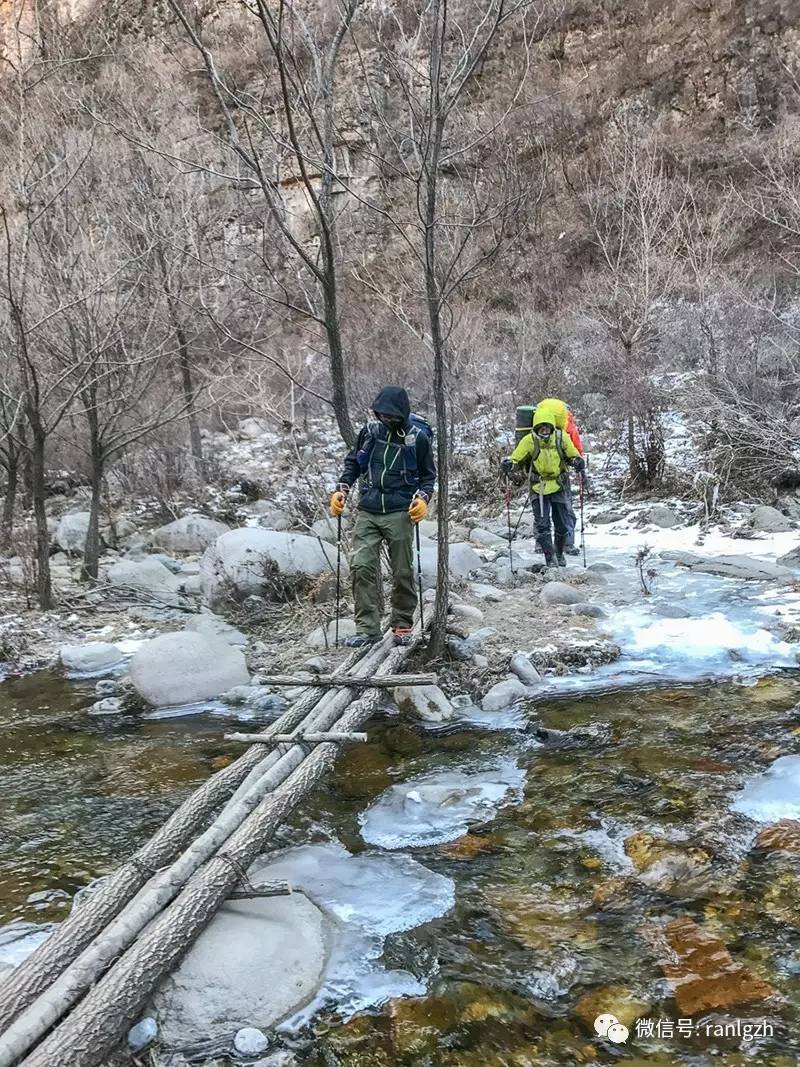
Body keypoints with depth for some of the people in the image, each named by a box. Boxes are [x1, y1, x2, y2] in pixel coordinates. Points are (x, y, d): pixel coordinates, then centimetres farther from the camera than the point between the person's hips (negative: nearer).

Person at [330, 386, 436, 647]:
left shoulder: (418, 437, -5)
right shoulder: (370, 430, 3)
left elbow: (428, 475, 5)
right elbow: (353, 462, 16)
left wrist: (423, 499, -13)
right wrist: (341, 490, 4)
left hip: (399, 514, -2)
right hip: (367, 512, 3)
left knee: (402, 573, 5)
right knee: (361, 567, -8)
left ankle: (402, 626, 20)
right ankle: (367, 628, -3)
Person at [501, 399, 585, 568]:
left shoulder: (562, 438, -9)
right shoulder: (529, 440, -12)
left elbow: (573, 456, 4)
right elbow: (516, 458, -5)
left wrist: (578, 462, -18)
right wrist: (508, 464, -27)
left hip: (559, 486, 1)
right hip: (538, 488, -1)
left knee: (563, 525, 9)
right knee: (542, 525, -10)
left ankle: (559, 554, 33)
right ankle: (550, 557, -1)